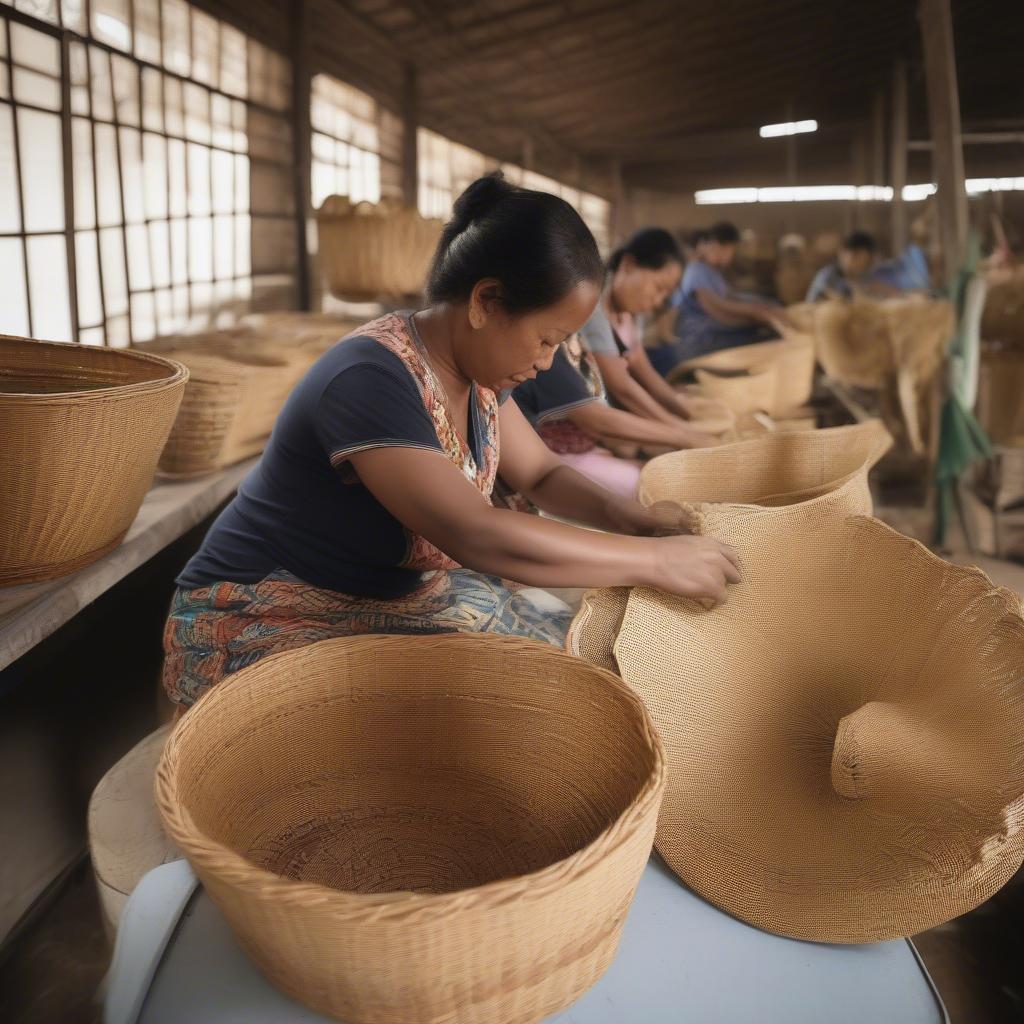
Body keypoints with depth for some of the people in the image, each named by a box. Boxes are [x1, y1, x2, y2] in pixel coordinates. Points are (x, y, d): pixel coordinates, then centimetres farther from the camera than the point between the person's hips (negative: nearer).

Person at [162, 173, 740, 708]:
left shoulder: (475, 365, -2)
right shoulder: (371, 379, -29)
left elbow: (542, 474, 8)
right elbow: (479, 537, -37)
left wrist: (625, 517, -12)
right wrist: (655, 559, -30)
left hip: (392, 596, 8)